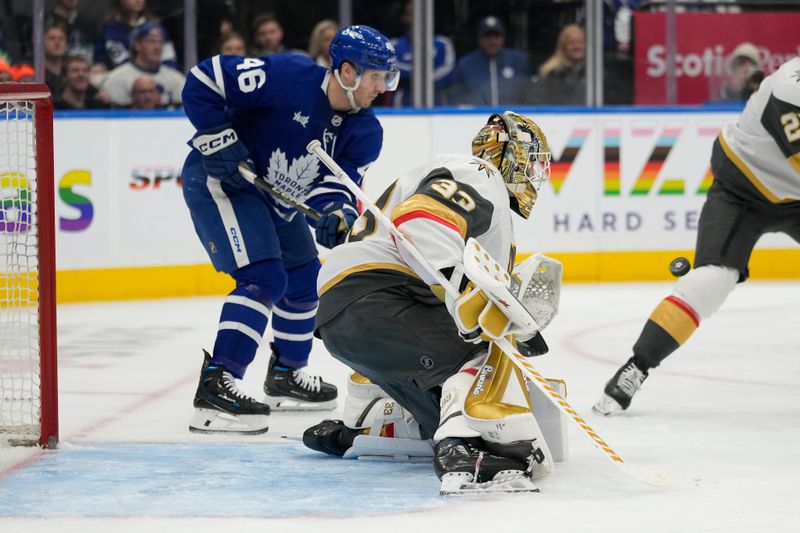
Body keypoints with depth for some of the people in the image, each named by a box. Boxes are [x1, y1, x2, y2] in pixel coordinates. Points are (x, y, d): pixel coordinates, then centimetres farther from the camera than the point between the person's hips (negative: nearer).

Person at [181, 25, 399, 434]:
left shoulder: (364, 133, -6)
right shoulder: (288, 77, -26)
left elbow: (337, 181, -14)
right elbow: (204, 81, -24)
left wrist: (336, 213, -36)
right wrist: (220, 141, -26)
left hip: (276, 198, 9)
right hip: (217, 181, -9)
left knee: (304, 281, 18)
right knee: (264, 279, -22)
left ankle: (286, 375, 38)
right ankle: (215, 386, -26)